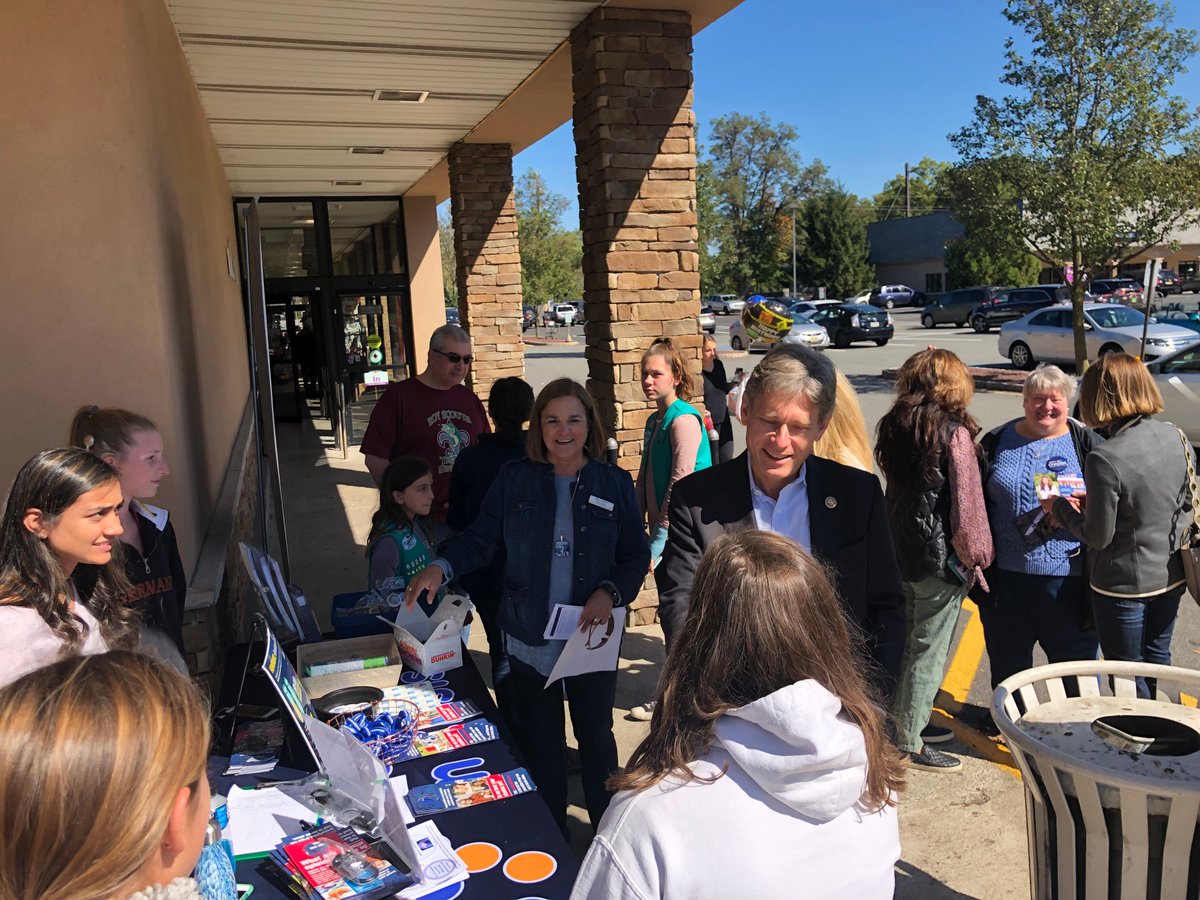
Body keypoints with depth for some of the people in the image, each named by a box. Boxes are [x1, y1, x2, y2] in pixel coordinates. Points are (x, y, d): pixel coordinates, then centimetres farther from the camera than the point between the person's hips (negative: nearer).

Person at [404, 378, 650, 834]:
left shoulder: (615, 484, -4)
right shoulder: (514, 479, -2)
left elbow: (636, 555, -1)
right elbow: (482, 537, 0)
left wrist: (610, 593, -19)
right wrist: (441, 567, -17)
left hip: (592, 638, -1)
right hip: (529, 639, 1)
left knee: (596, 736, 14)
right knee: (540, 741, 15)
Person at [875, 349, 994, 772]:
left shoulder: (895, 426, 3)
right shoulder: (954, 433, -17)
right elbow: (966, 505, -14)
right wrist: (975, 556, -4)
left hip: (902, 550, 7)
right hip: (940, 558, -7)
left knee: (912, 642, 20)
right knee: (929, 650, 5)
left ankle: (908, 720, 34)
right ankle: (910, 742, 16)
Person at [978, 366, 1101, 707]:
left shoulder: (1087, 442, -1)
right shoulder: (997, 442, 4)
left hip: (1068, 576, -2)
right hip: (1007, 576, 2)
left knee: (1075, 655, 11)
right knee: (1006, 655, 19)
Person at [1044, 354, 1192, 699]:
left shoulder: (1105, 459, -28)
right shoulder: (1176, 437, -7)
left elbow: (1098, 537, -20)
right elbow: (1185, 502, 7)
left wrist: (1059, 507, -3)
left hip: (1124, 585, -7)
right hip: (1171, 577, 7)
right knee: (1157, 659, 27)